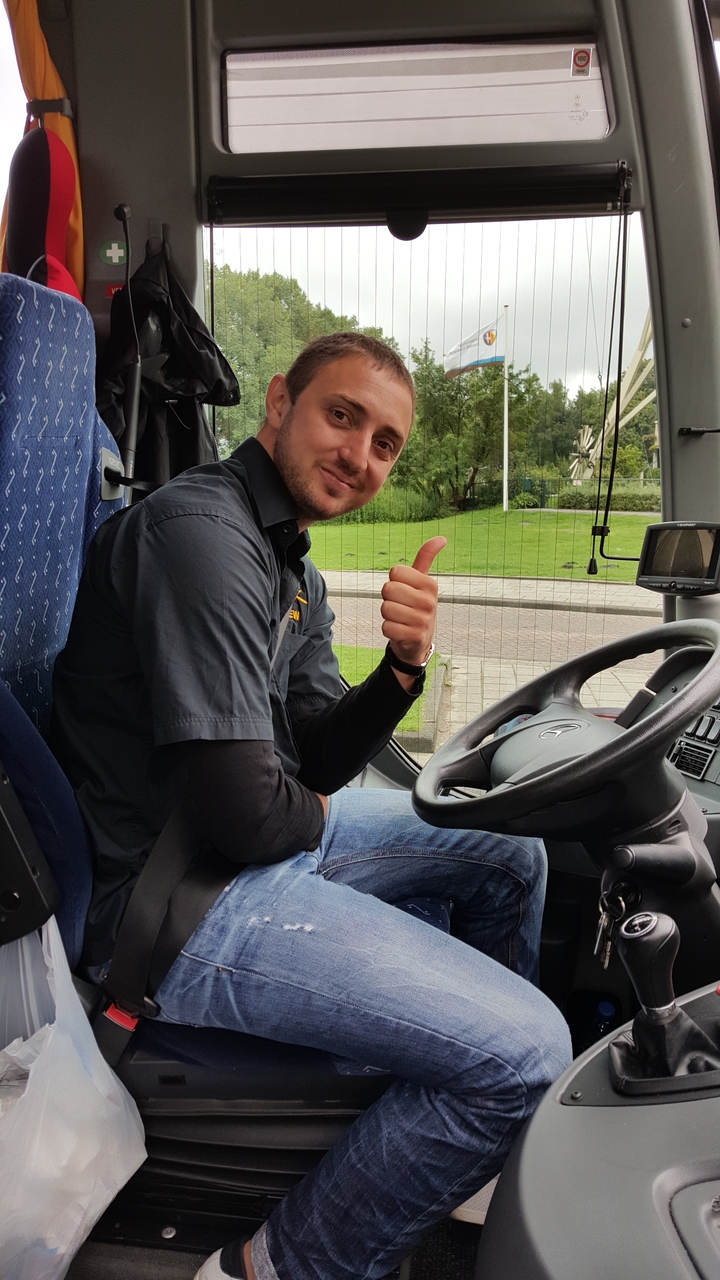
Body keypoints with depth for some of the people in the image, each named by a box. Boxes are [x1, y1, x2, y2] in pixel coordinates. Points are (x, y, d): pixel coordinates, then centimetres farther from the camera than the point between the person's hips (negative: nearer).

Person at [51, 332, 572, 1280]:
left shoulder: (297, 576, 11)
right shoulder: (203, 530, -22)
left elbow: (319, 765, 9)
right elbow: (248, 815, -25)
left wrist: (402, 667, -9)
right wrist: (312, 814, -2)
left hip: (272, 845, 11)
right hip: (180, 904, -10)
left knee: (511, 849, 20)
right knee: (523, 1050, -15)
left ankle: (488, 1145, 37)